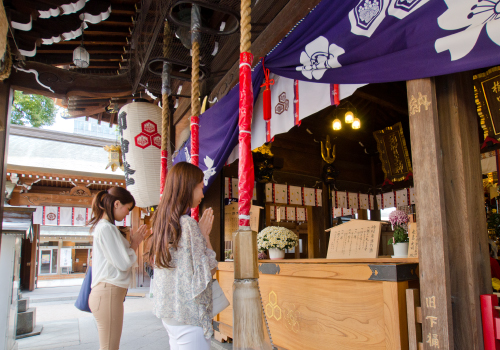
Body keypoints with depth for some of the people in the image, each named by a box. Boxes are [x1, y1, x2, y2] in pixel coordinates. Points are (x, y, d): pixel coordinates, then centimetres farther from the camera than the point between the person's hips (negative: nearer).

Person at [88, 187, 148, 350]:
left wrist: (133, 243, 6)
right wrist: (134, 244, -1)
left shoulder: (103, 226, 17)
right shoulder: (106, 228, -15)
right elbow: (124, 263, -16)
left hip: (109, 292, 11)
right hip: (109, 293, -11)